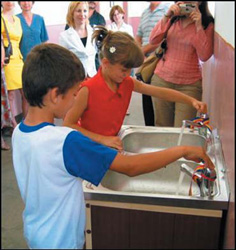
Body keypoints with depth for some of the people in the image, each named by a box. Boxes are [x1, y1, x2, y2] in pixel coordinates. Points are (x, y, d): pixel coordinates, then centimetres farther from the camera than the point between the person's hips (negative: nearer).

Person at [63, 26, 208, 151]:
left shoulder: (128, 83, -1)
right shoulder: (88, 90, -21)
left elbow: (161, 93, 3)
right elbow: (68, 125, -18)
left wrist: (192, 101, -6)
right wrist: (102, 139, -25)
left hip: (111, 147, 6)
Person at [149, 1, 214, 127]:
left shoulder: (207, 25, -1)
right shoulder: (172, 19, 7)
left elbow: (204, 56, -11)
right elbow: (153, 40, -3)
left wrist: (199, 26, -15)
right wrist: (167, 16, -12)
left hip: (189, 85, -2)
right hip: (162, 79, 3)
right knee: (162, 127, 8)